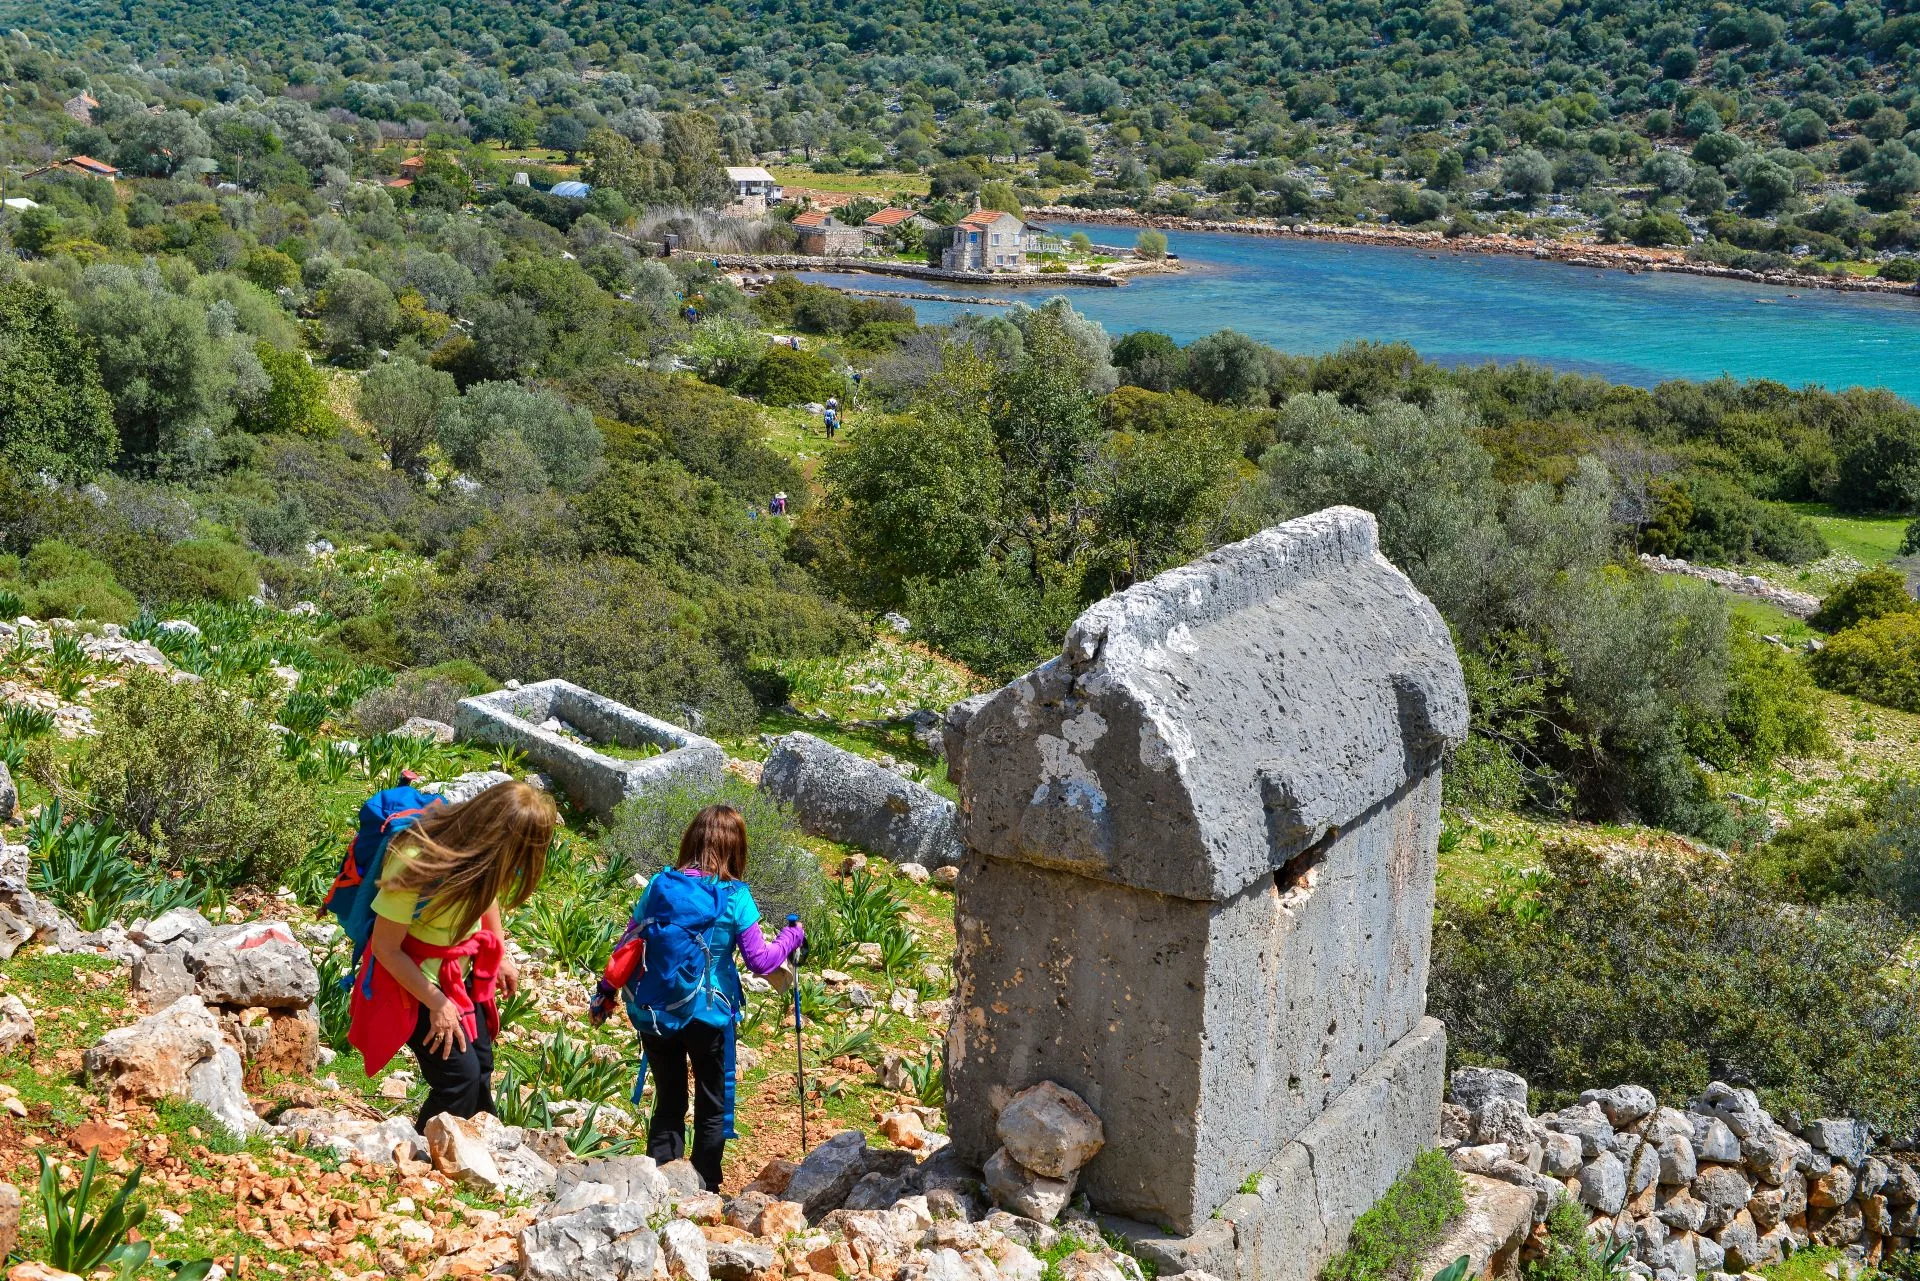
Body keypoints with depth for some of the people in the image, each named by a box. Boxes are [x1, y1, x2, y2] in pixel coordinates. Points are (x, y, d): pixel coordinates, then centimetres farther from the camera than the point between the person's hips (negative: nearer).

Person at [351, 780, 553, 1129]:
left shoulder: (481, 853, -16)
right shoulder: (415, 866, -34)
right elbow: (385, 948, -23)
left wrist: (501, 955, 6)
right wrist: (437, 1003, -20)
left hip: (461, 973, 7)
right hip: (412, 979, -6)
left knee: (481, 1066, 13)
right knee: (460, 1075, -11)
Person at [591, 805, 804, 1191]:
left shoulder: (660, 885, -2)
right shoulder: (735, 898, -12)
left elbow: (627, 945, 2)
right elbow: (760, 960, -8)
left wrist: (605, 992, 15)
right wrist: (792, 938, 11)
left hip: (653, 1014, 3)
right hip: (707, 1016, -3)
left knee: (668, 1103, 17)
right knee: (713, 1106, 14)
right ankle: (705, 1189, 18)